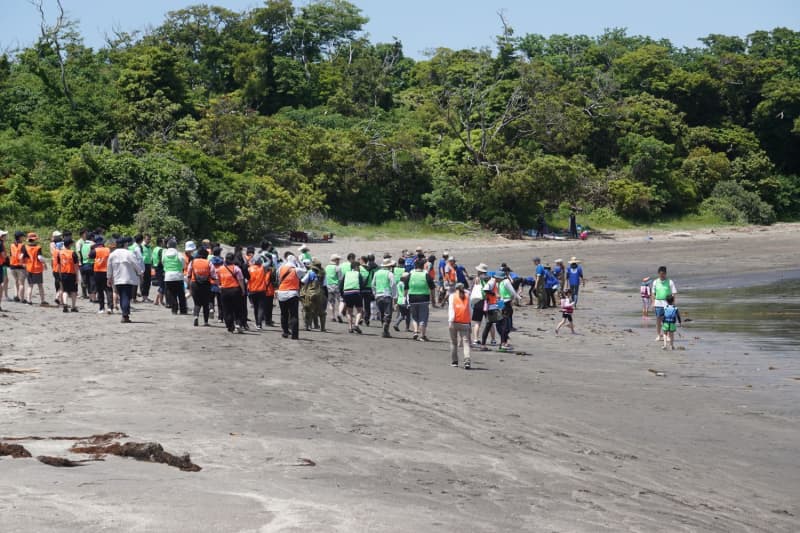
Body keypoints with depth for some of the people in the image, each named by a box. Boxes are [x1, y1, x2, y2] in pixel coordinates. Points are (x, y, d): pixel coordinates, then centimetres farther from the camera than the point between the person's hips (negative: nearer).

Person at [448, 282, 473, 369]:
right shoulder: (467, 296, 8)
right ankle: (467, 360, -22)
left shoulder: (452, 296, 4)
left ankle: (454, 361, 17)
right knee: (466, 342, -4)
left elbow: (451, 309, -6)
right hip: (465, 323, 0)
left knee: (453, 342, 12)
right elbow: (470, 310, 10)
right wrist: (469, 320, 19)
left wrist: (450, 321, -11)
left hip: (454, 323, 0)